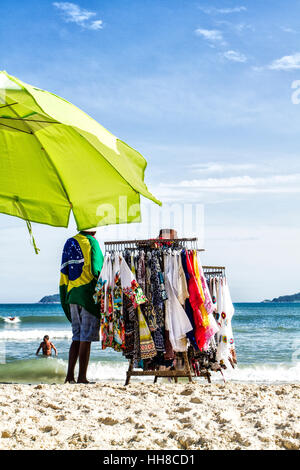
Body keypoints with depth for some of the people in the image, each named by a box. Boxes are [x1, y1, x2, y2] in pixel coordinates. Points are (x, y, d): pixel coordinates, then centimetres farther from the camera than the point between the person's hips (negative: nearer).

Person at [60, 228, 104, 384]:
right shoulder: (91, 243, -6)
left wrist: (66, 298, 19)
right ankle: (82, 377, -4)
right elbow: (96, 270, -13)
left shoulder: (69, 243, 15)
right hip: (89, 294, -7)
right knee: (86, 338, -4)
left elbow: (64, 272, 15)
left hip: (72, 295, 7)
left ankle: (70, 375, 8)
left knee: (77, 336, 12)